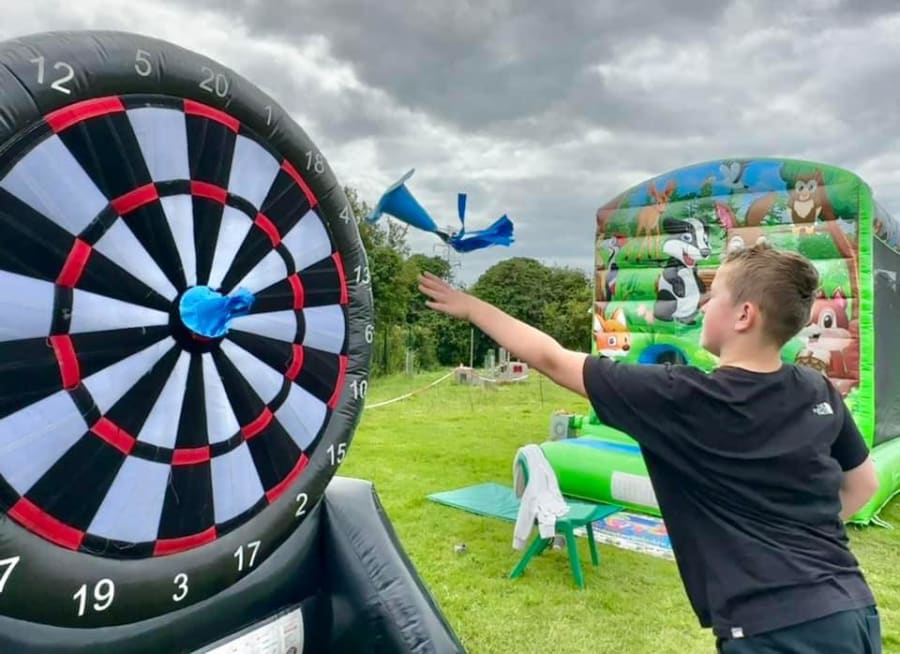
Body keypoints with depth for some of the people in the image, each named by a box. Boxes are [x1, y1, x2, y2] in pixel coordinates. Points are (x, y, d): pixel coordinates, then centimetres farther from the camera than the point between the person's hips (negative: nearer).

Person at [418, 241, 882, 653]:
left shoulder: (679, 400, -17)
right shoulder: (819, 392, 0)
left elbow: (551, 360, -10)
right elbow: (863, 483, 17)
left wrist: (471, 307, 1)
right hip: (852, 613, 8)